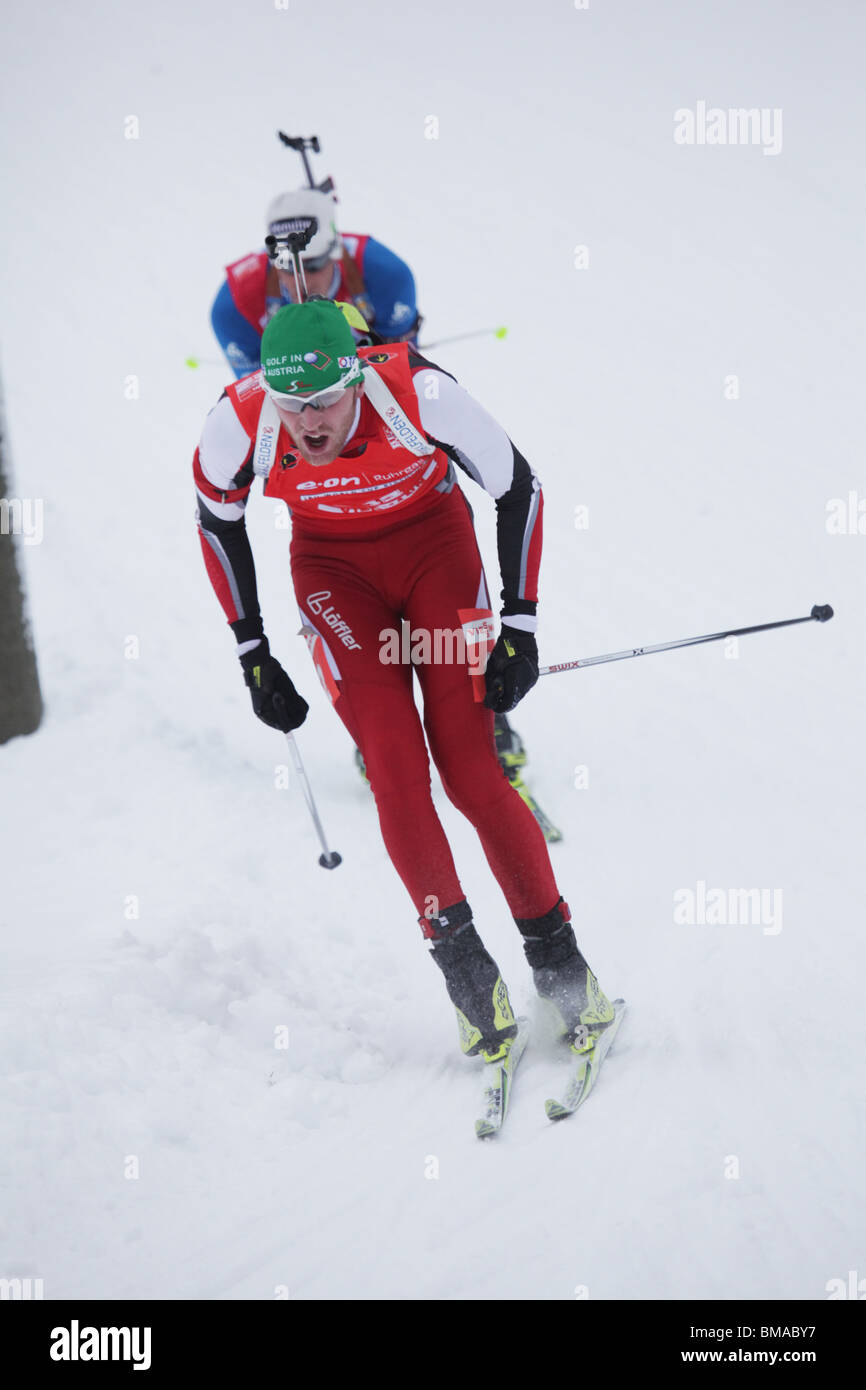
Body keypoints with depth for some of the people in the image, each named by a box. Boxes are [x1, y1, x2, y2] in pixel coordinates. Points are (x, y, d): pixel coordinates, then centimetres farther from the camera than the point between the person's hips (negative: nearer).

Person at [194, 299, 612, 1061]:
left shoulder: (420, 393, -32)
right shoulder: (239, 424, -27)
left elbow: (519, 489, -14)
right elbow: (218, 520, -4)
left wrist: (520, 628, -14)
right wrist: (253, 656, -3)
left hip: (433, 540, -1)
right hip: (332, 563, 1)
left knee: (470, 770, -11)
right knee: (394, 767, -15)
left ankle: (558, 960, 1)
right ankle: (461, 960, -4)